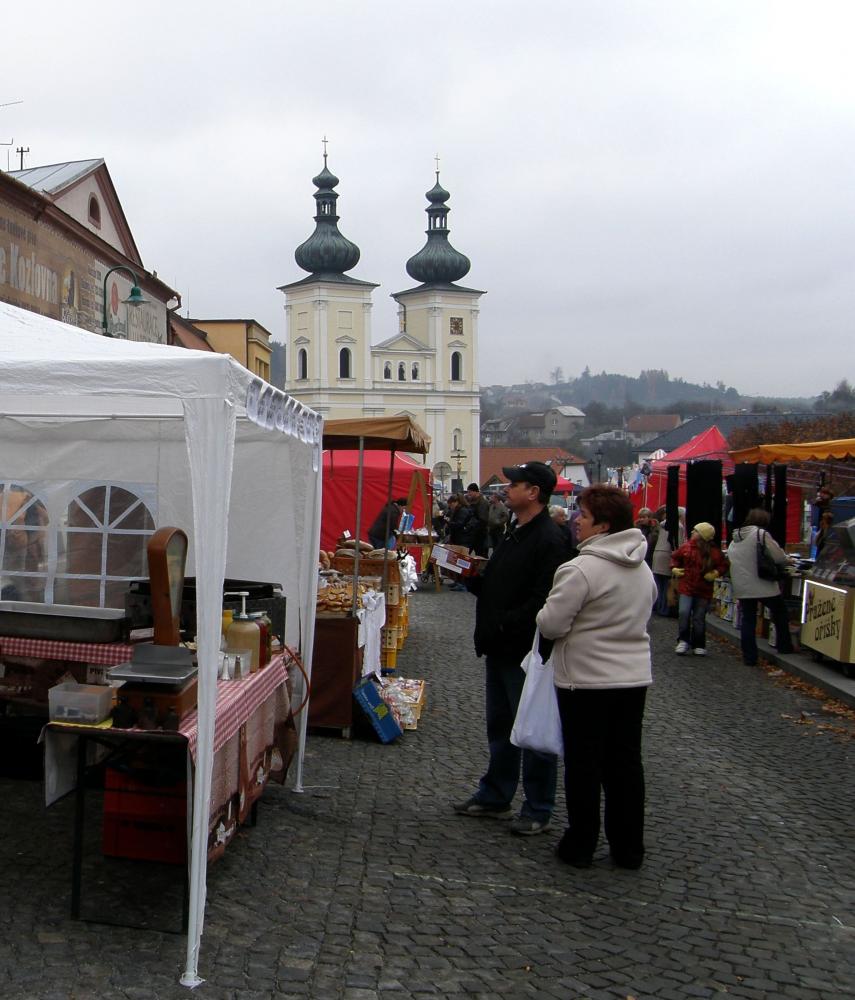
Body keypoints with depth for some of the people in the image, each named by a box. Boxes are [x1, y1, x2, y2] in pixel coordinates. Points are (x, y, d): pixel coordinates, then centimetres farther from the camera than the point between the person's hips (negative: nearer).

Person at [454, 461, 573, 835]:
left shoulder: (547, 539, -17)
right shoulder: (513, 533, 14)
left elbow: (543, 601, -25)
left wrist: (504, 625, -25)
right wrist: (472, 577, 4)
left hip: (525, 651, -10)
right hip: (500, 649, 10)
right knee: (499, 727, 19)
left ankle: (538, 810, 12)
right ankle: (495, 796, 31)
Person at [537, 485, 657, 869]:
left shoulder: (581, 569, -19)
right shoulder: (642, 568, 6)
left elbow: (551, 624, -17)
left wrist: (544, 614, 3)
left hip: (586, 680, -6)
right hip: (634, 677, 7)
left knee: (584, 762, 5)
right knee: (626, 760, 12)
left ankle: (579, 845, 16)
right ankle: (629, 848, 21)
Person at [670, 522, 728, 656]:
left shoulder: (714, 552, -9)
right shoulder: (686, 547, -1)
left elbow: (724, 565, 1)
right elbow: (675, 557, 16)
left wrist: (716, 573, -16)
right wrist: (674, 568, 1)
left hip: (704, 590, -1)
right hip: (686, 588, 1)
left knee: (699, 618, 7)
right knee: (683, 613, -13)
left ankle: (699, 645, 21)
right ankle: (683, 641, 4)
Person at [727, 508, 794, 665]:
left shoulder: (735, 539, 10)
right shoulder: (761, 534, -12)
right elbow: (779, 557, -15)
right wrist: (787, 562, 8)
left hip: (741, 587, 5)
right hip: (764, 586, -5)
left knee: (748, 619, 9)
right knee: (780, 613, 17)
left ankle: (749, 656, 7)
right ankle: (784, 645, 25)